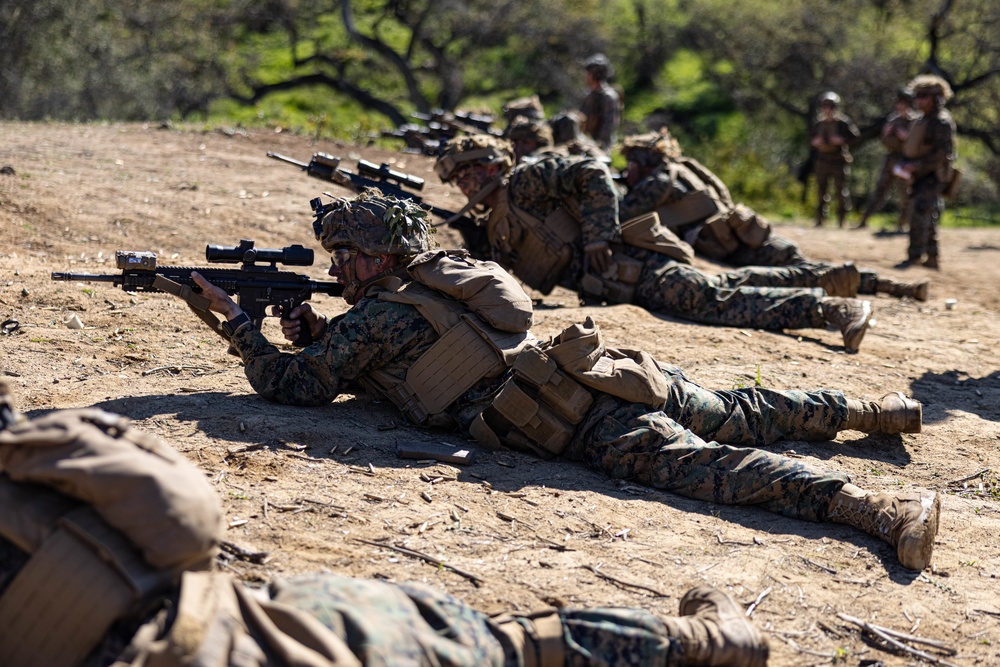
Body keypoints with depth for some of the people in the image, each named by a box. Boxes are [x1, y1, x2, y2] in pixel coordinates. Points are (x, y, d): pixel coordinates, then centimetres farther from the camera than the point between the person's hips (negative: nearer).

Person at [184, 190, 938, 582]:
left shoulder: (379, 315, -2)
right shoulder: (445, 270, 24)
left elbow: (292, 385, 5)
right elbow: (375, 357, 41)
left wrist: (235, 316, 15)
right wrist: (317, 327, 27)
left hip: (575, 423, -9)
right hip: (598, 365, 9)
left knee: (707, 463, -23)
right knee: (735, 415, 24)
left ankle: (883, 509, -38)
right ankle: (877, 410, 32)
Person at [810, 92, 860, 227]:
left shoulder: (843, 122, -5)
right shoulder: (819, 123, 9)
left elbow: (855, 136, -3)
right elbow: (811, 137, 19)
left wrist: (842, 140, -17)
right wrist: (814, 142, -3)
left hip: (839, 161, -4)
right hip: (822, 160, 4)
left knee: (841, 190, -3)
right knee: (821, 189, 6)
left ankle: (841, 219, 5)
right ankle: (820, 219, 13)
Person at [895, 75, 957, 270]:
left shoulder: (942, 122, -13)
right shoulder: (922, 121, 16)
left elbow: (943, 153, -22)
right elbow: (911, 148, 23)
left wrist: (916, 166, -24)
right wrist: (905, 166, 5)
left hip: (933, 177, -9)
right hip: (919, 178, 10)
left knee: (920, 215, -19)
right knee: (926, 220, 12)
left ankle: (915, 257, -21)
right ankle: (932, 259, 19)